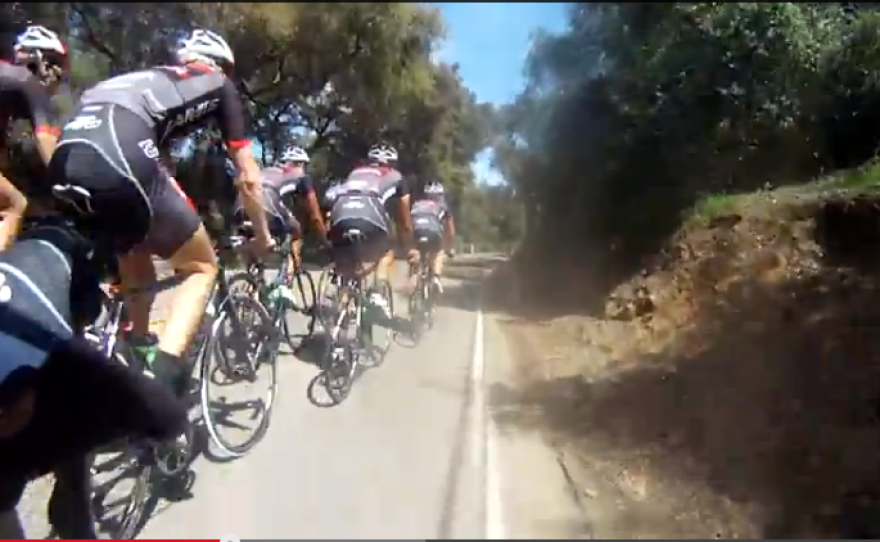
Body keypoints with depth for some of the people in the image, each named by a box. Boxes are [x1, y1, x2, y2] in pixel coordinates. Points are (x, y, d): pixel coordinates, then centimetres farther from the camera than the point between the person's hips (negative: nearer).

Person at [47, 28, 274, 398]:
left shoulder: (147, 81, 39)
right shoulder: (219, 85, 24)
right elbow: (248, 178, 23)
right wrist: (262, 235, 36)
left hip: (66, 161, 7)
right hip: (117, 159, -7)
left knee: (137, 271, 29)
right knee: (202, 267, 10)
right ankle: (163, 377, -5)